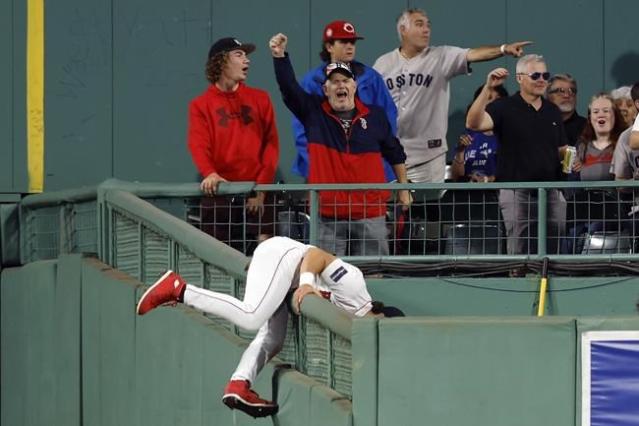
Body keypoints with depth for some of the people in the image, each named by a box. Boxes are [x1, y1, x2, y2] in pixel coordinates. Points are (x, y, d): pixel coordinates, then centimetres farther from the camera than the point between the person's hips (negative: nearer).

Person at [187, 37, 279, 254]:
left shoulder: (260, 99, 11)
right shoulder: (201, 105, 7)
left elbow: (271, 144, 4)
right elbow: (198, 145, -7)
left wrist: (262, 188, -8)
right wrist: (210, 173, -28)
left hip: (257, 195, 1)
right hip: (220, 194, -1)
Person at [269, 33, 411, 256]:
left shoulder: (375, 116, 8)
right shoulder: (314, 112, 5)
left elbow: (395, 154, 17)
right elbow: (289, 87, -9)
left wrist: (403, 189, 19)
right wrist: (280, 57, -24)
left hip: (370, 214, 1)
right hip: (327, 215, -1)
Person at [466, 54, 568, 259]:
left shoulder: (553, 111, 14)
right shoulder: (504, 108, -4)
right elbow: (473, 123, -21)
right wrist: (488, 88, -30)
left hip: (552, 192, 5)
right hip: (517, 193, -5)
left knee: (554, 250, 6)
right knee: (518, 252, -1)